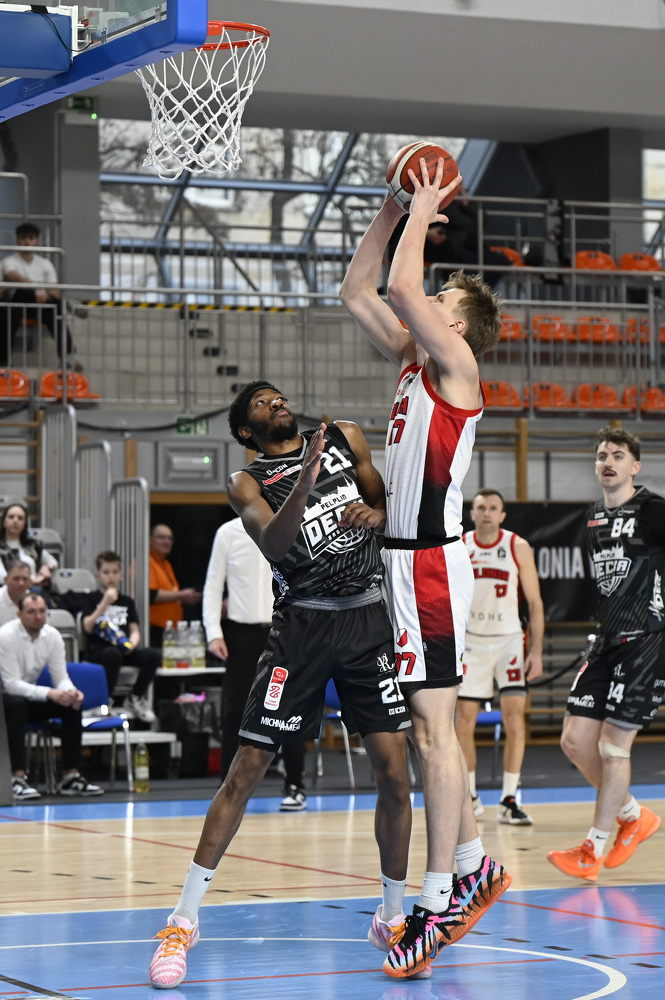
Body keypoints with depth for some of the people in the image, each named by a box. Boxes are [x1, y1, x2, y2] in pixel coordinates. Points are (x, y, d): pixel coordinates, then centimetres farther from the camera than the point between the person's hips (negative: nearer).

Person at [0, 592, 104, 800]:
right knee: (17, 704, -39)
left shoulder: (52, 636, -6)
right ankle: (17, 779, -41)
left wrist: (71, 691, -30)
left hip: (29, 696, 6)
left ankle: (71, 776, -14)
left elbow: (61, 677, -5)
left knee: (73, 705, -15)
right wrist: (49, 693, -40)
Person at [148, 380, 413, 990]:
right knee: (246, 772, -5)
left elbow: (389, 504, 20)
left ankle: (394, 916, 15)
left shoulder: (346, 439, 12)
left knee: (394, 769, -1)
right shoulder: (249, 481, 2)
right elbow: (272, 544, -17)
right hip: (303, 624, -3)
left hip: (369, 619, 3)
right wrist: (305, 482, -32)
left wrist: (375, 514, -4)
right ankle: (185, 918, 1)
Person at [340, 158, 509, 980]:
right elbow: (358, 292, 18)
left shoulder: (456, 362, -8)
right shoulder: (413, 358, 15)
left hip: (432, 561, -9)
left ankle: (438, 902, -10)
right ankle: (473, 865, 25)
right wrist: (393, 214, 12)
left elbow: (401, 289, -20)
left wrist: (425, 214, -6)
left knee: (432, 728, -10)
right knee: (428, 726, 15)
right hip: (404, 557, 9)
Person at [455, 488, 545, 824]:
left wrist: (536, 651, -8)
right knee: (464, 722, 2)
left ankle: (509, 801, -6)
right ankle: (470, 797, 19)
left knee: (514, 718, -12)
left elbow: (535, 602, -2)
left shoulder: (518, 548, -5)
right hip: (471, 642, 2)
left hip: (509, 640, -2)